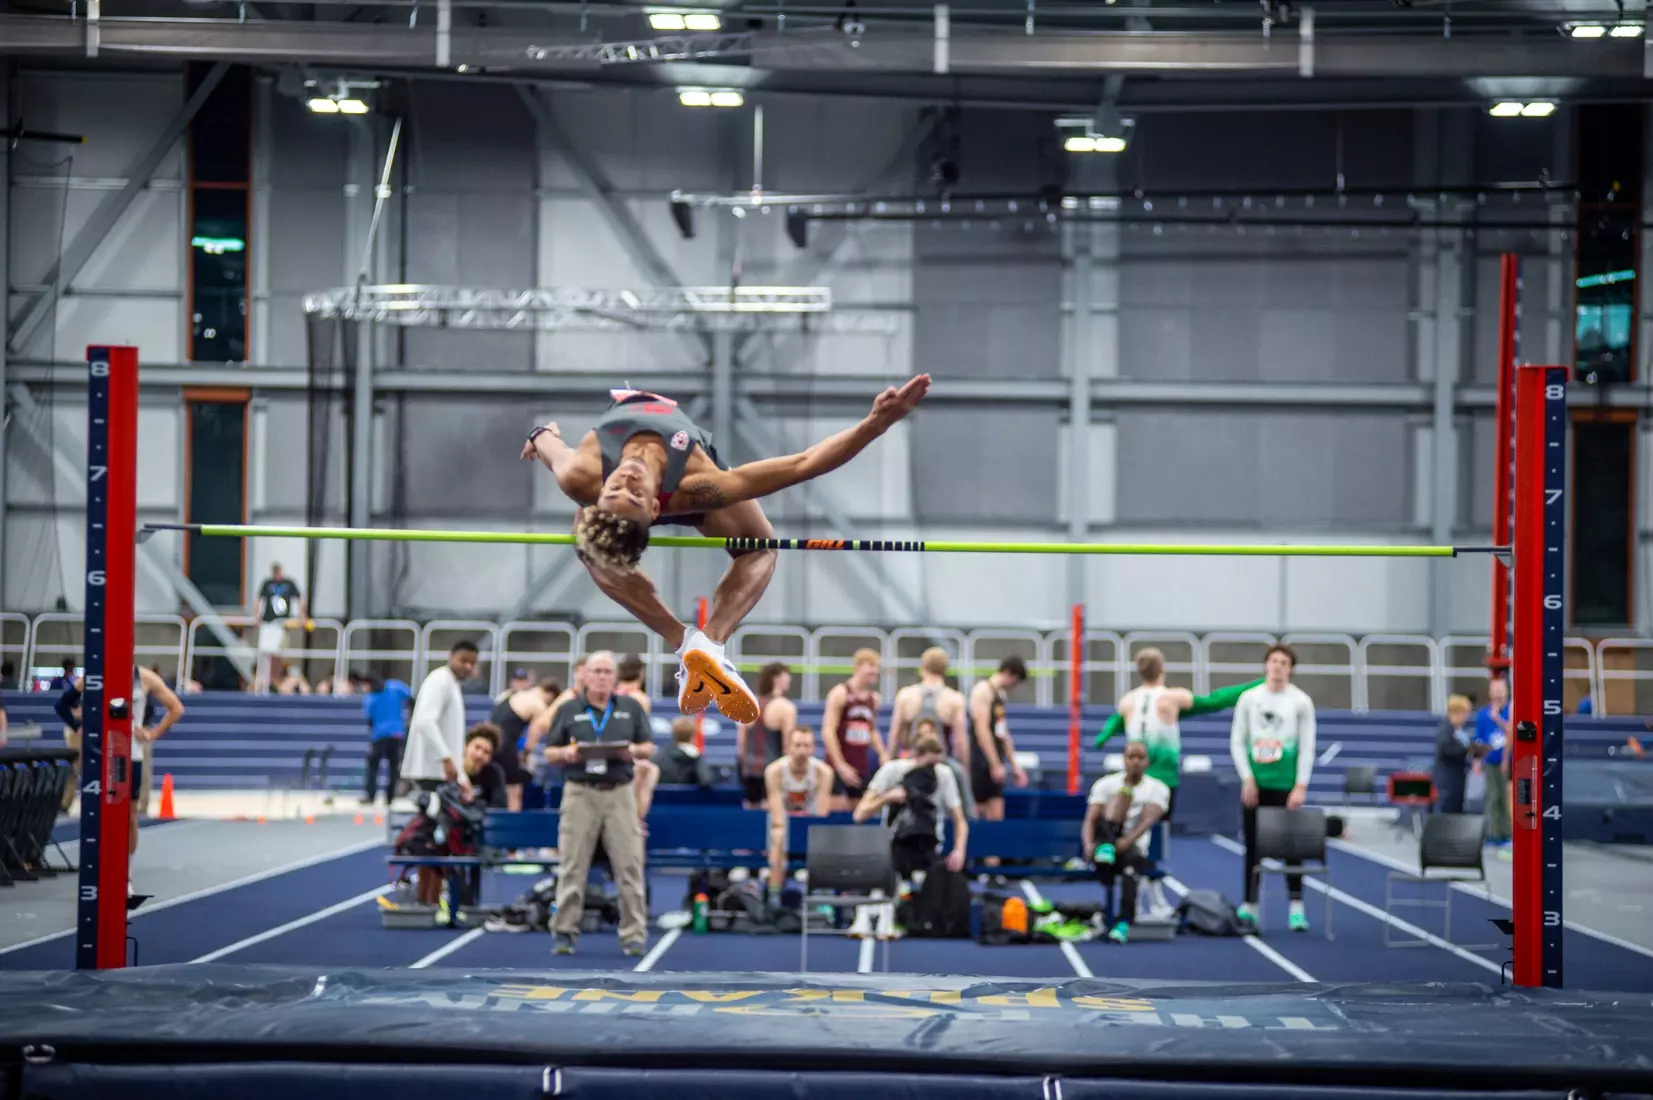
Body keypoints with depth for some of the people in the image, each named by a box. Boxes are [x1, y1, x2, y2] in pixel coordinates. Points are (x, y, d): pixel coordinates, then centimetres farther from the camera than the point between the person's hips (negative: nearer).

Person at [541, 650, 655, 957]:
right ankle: (564, 932, 7)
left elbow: (649, 747, 13)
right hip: (580, 793, -1)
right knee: (573, 867, 0)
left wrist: (634, 751, -9)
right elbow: (550, 752, 10)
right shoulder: (569, 711, 10)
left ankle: (634, 934, 2)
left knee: (629, 865, -2)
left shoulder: (631, 708, 12)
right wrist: (567, 754, -11)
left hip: (620, 794, 1)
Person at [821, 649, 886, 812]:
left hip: (862, 768, 6)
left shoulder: (873, 698, 11)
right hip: (838, 766, -6)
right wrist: (841, 765, -18)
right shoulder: (840, 694, -8)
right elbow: (828, 732, -12)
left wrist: (883, 754, 5)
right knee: (837, 809, -12)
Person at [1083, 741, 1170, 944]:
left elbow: (1149, 819, -11)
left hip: (1134, 848, 0)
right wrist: (1088, 844, -23)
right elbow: (1090, 819, -1)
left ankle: (1123, 923, -52)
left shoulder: (1157, 788, 8)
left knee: (1133, 860, -39)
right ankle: (1105, 848, -51)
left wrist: (1128, 841, -31)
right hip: (1104, 845, 0)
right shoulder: (1105, 784, 11)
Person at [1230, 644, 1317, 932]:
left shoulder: (1301, 701, 1)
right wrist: (1247, 778, -5)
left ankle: (1297, 908, -3)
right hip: (1255, 784, 2)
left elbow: (1307, 747, 0)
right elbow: (1237, 741, 5)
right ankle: (1249, 905, 12)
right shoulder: (1249, 698, 5)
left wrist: (1300, 786, -8)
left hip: (1286, 785, -2)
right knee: (1253, 845, 5)